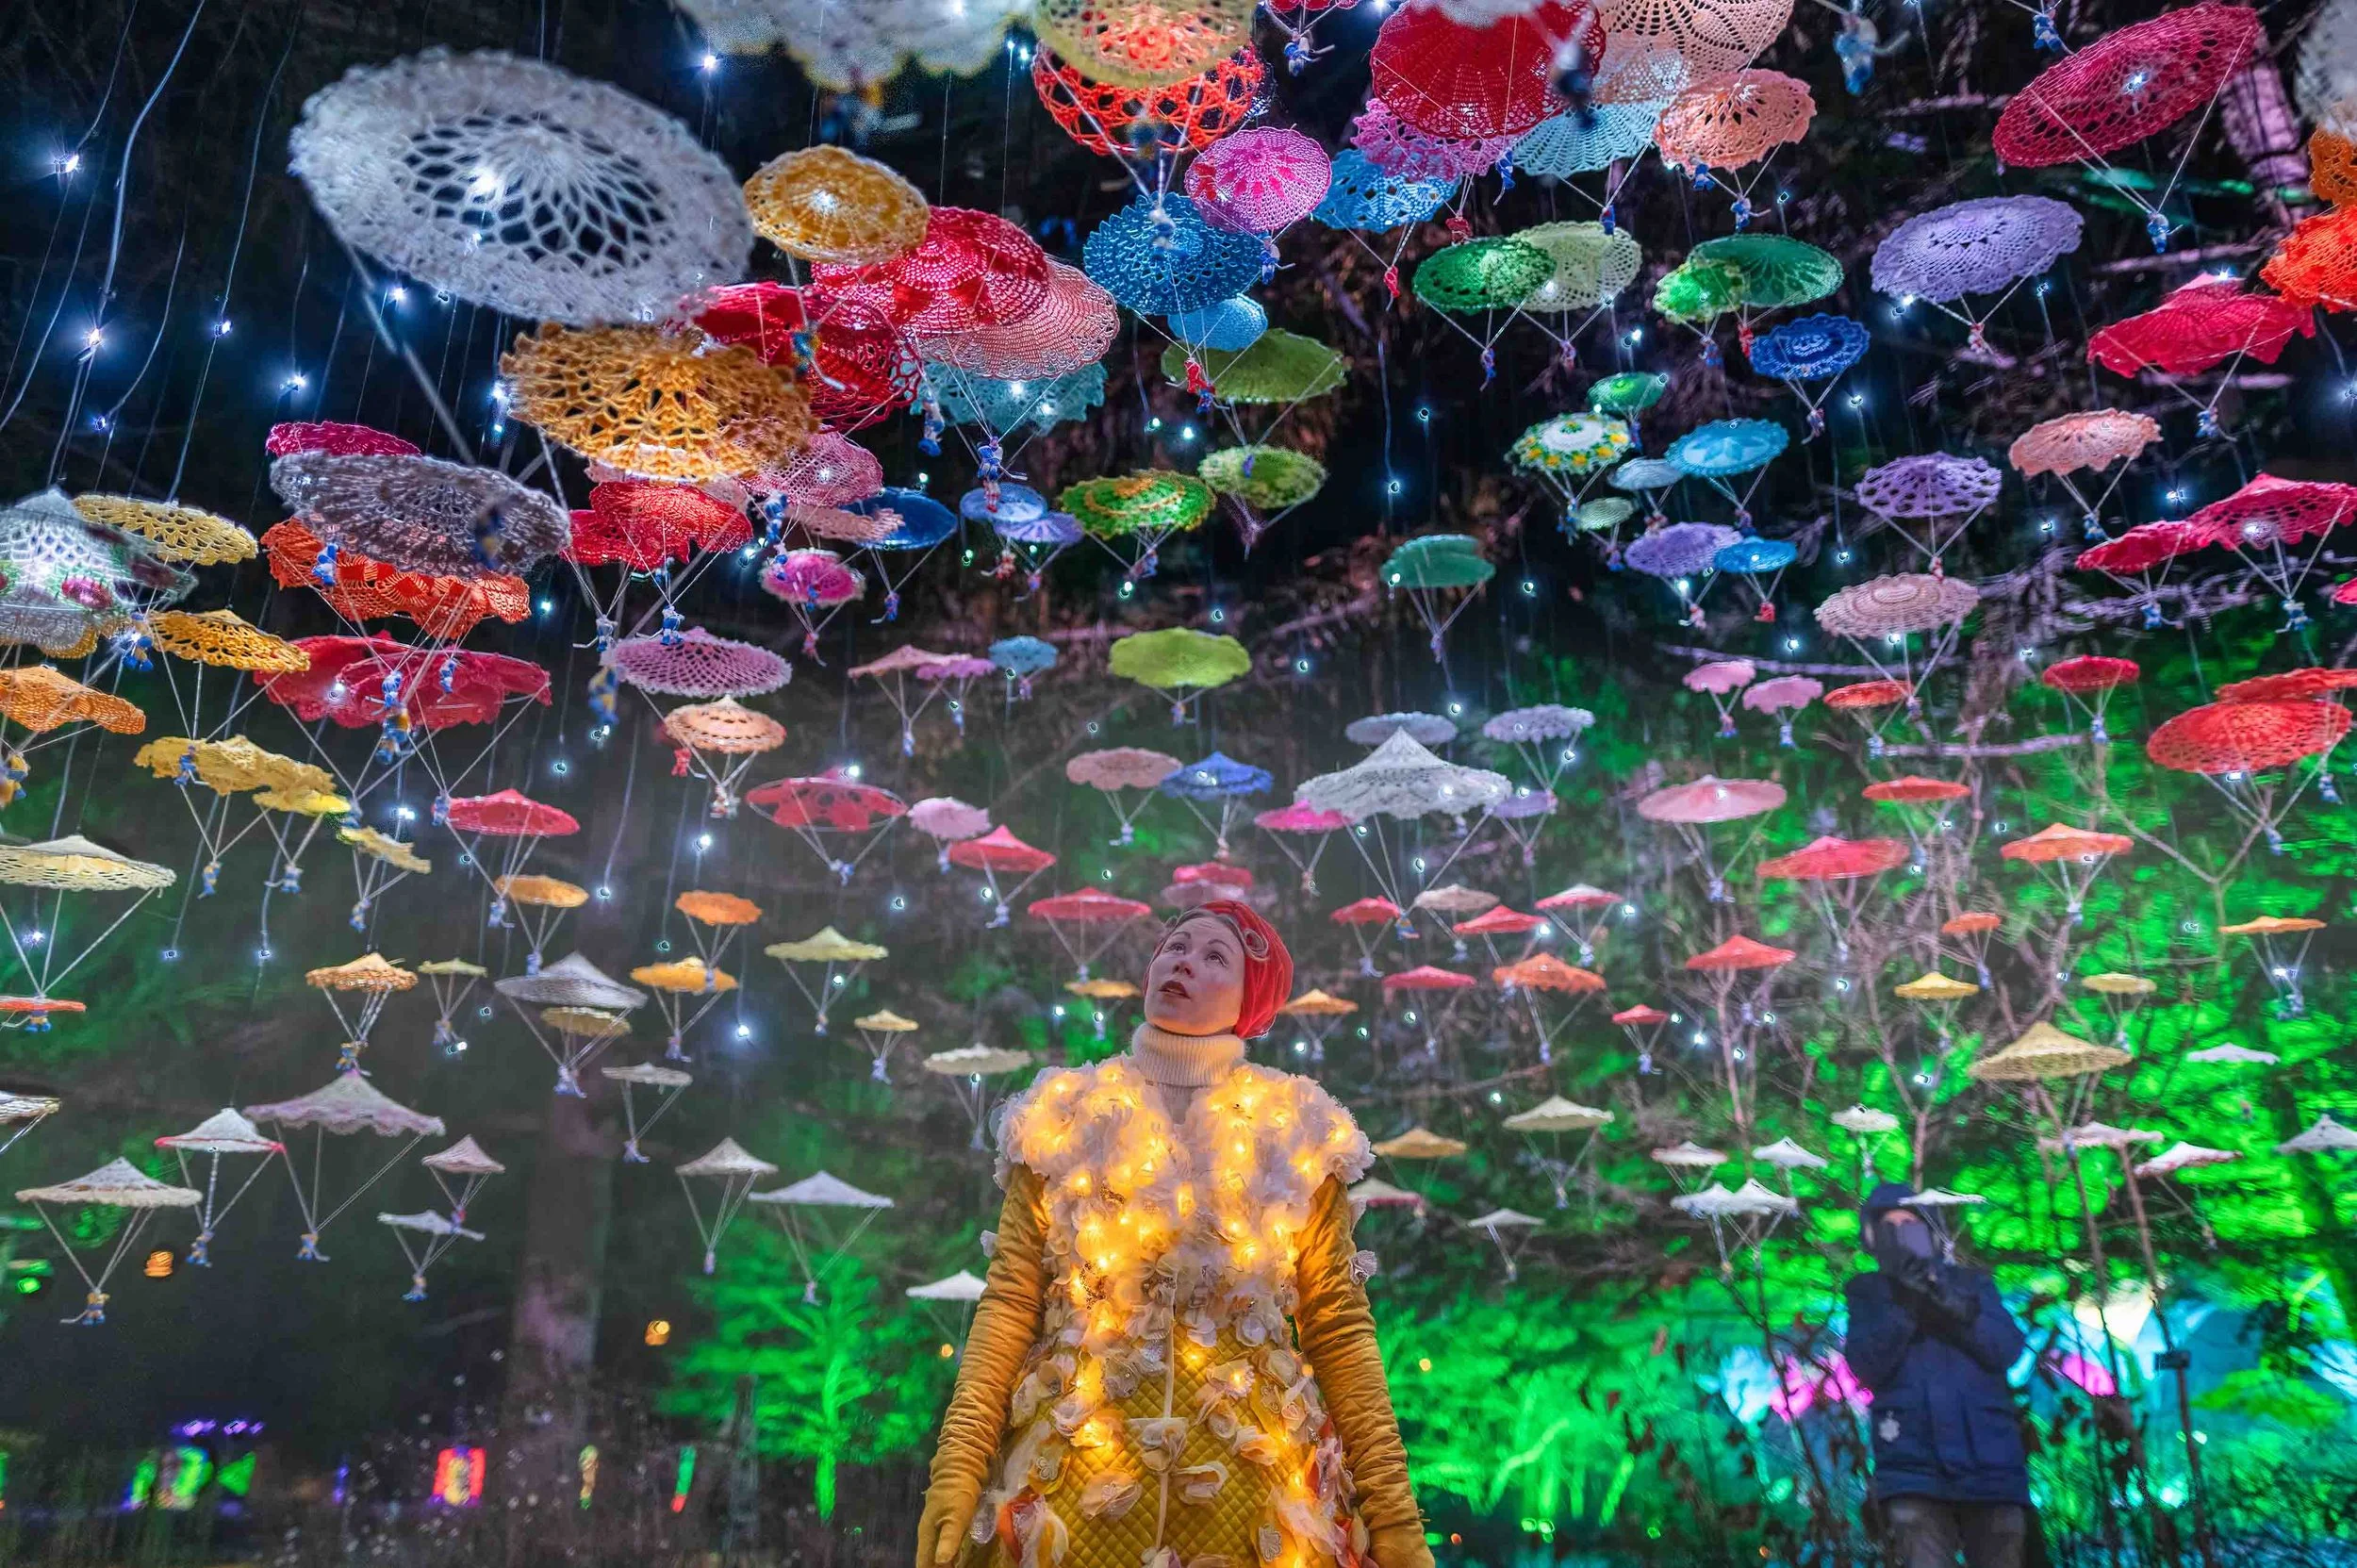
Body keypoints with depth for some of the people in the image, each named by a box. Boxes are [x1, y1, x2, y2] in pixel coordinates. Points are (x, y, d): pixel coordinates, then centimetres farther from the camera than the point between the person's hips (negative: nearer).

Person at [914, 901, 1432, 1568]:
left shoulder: (1297, 1130, 2)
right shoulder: (1065, 1116, 3)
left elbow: (1336, 1323, -1)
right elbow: (1010, 1300, -1)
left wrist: (1393, 1509, -6)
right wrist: (957, 1466, -11)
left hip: (1254, 1478, 0)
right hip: (1075, 1473, 0)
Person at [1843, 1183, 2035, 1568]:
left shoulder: (1972, 1282, 17)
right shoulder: (1867, 1292, 12)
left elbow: (2008, 1348, 2)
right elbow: (1867, 1365, -3)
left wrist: (1956, 1305, -13)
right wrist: (1904, 1305, -13)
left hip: (1990, 1461, 2)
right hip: (1914, 1465, -2)